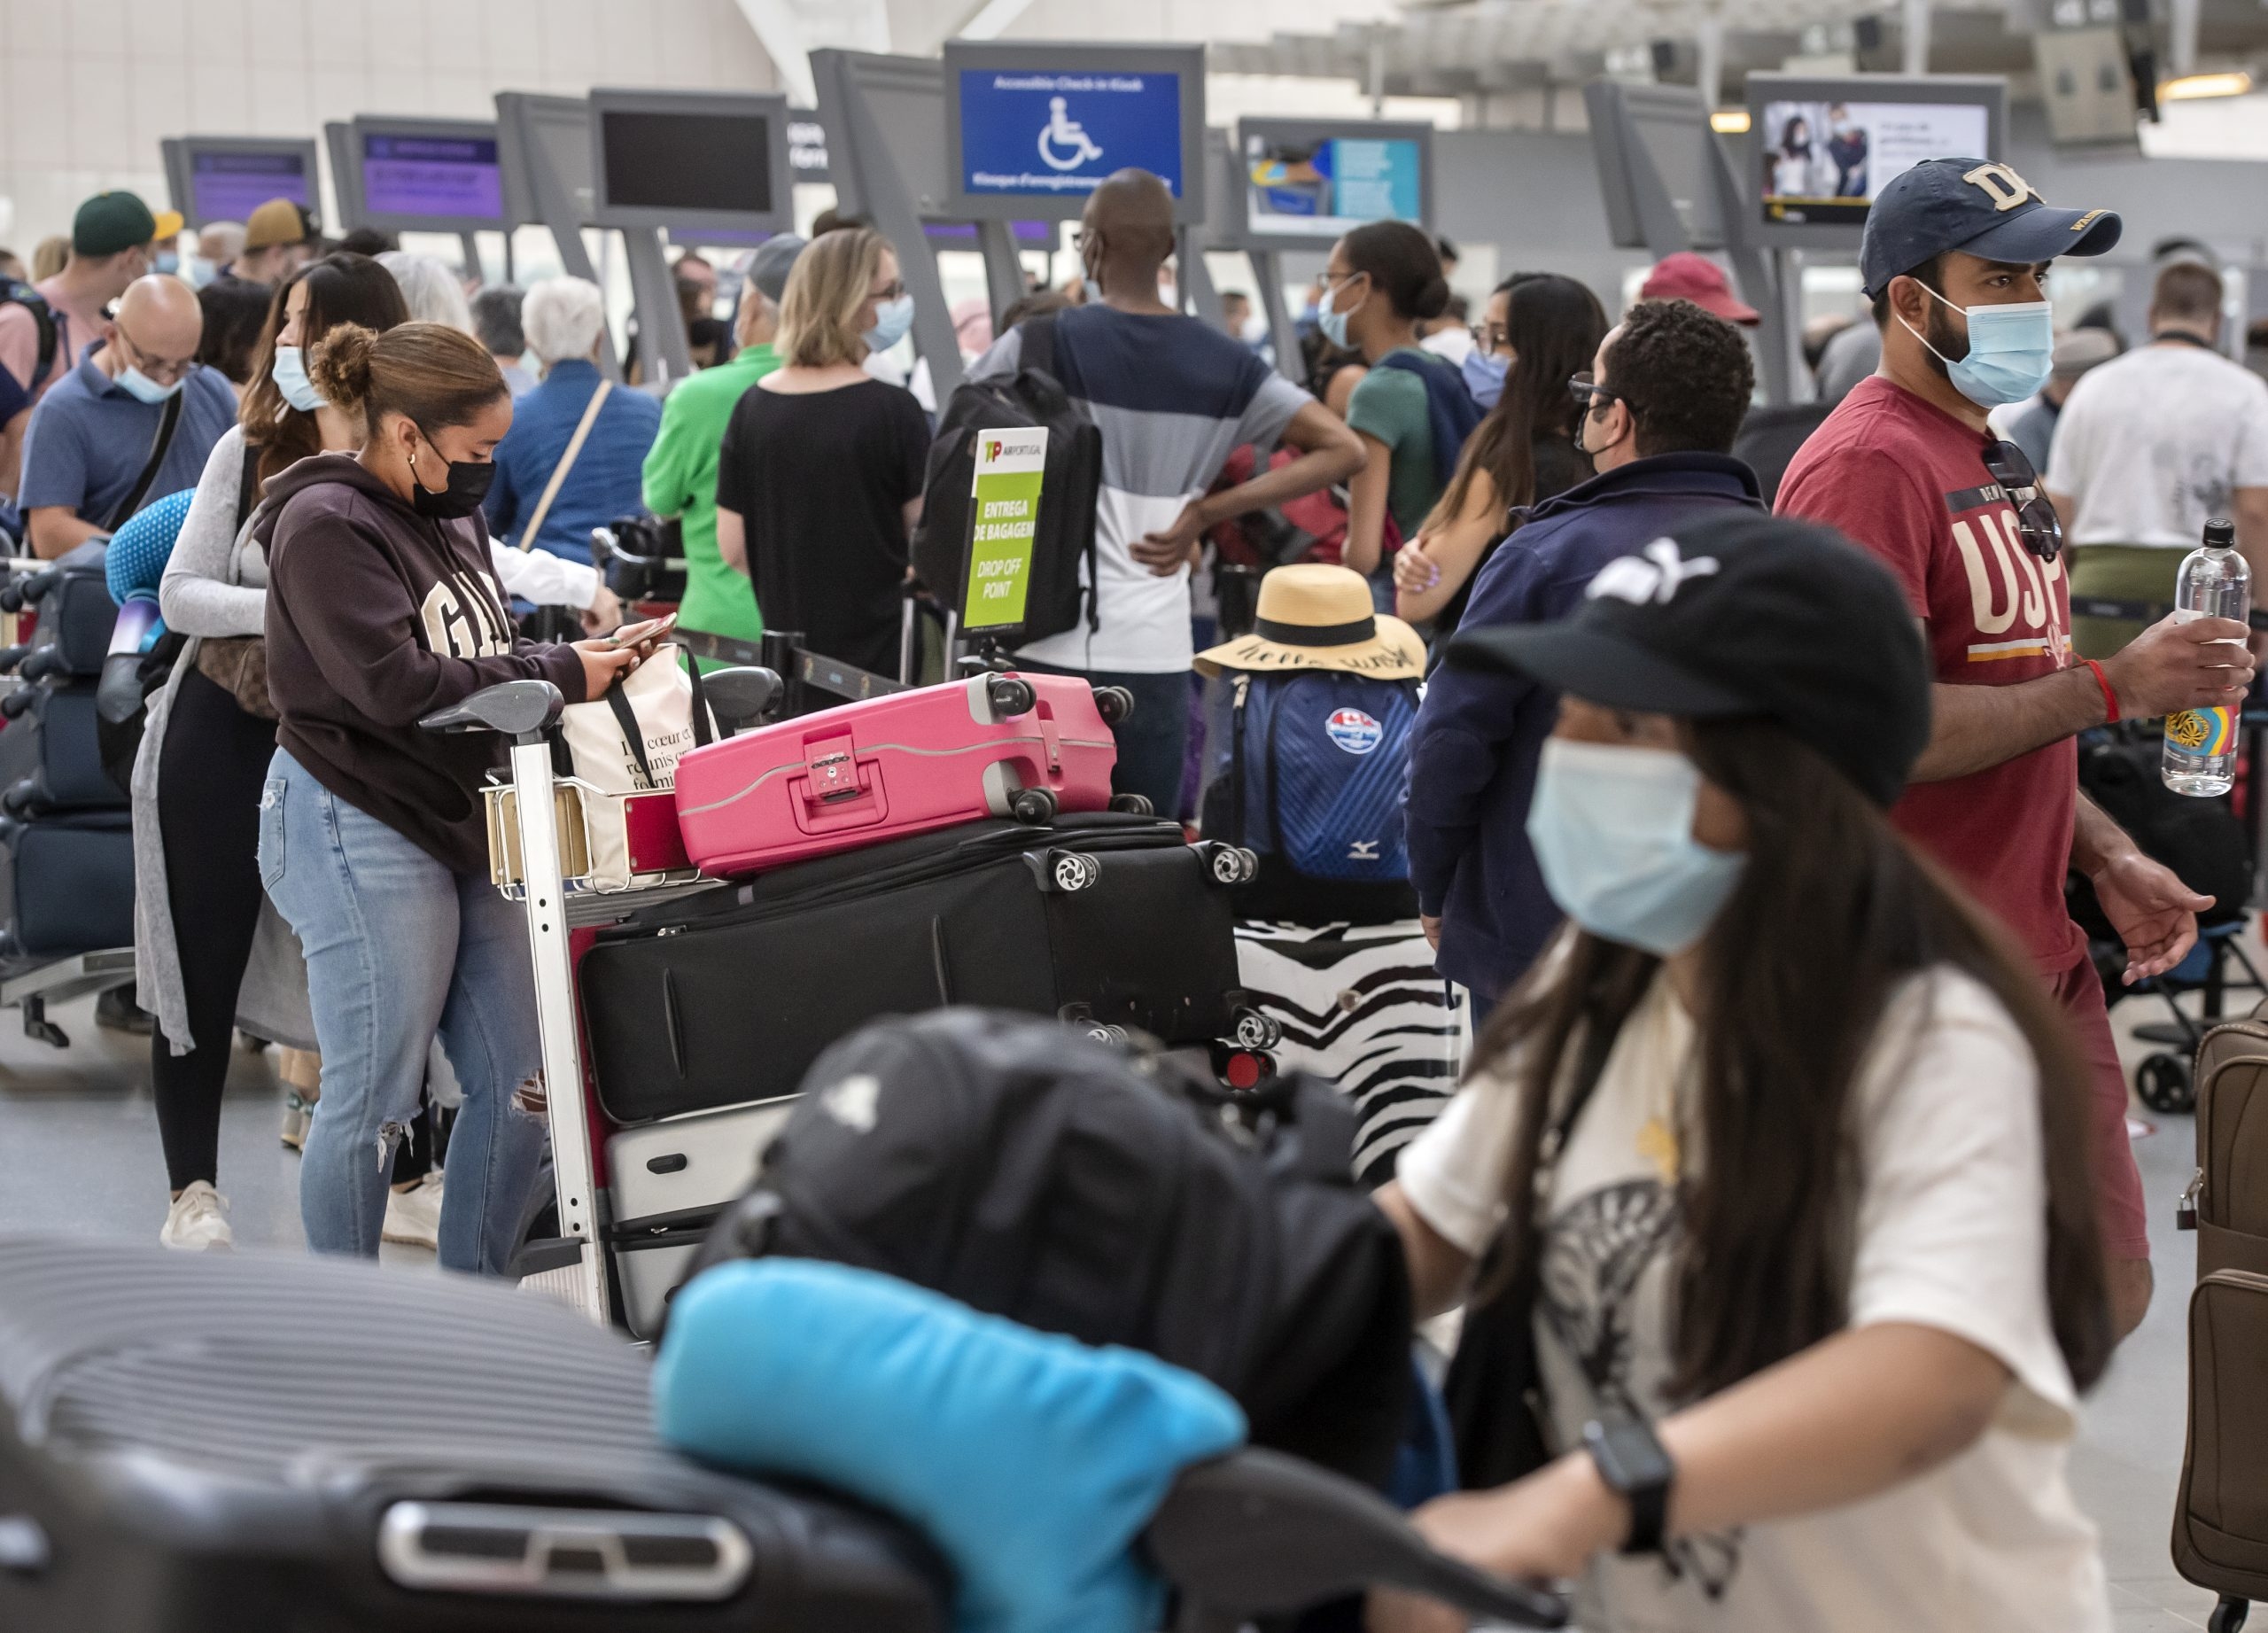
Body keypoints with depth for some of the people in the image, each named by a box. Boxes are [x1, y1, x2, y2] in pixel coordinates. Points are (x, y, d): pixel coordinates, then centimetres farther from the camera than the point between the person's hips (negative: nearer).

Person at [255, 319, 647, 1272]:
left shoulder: (451, 518, 13)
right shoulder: (326, 525, -14)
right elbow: (399, 685, -23)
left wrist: (587, 655, -1)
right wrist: (561, 678, -16)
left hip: (465, 827, 9)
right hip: (360, 833, -9)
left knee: (519, 1085, 8)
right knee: (375, 1101, -4)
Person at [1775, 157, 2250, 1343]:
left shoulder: (1991, 458, 17)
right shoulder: (1866, 465, -15)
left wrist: (2106, 861, 10)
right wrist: (2113, 687, -20)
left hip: (2037, 957, 10)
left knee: (2101, 1294, 13)